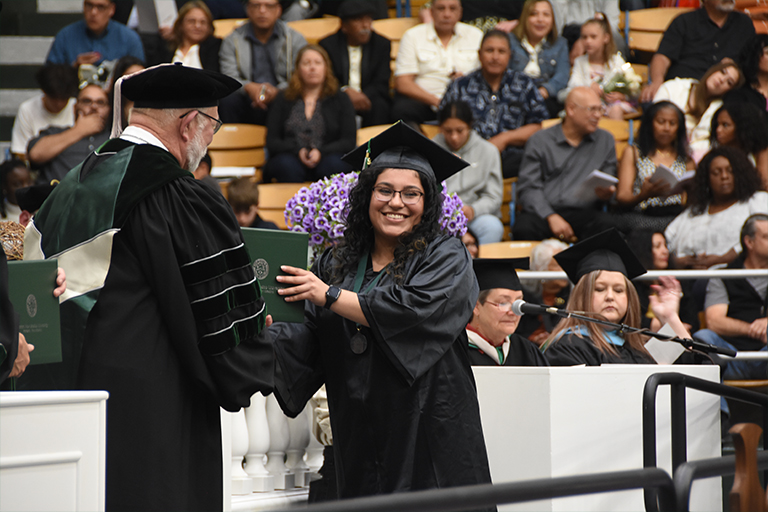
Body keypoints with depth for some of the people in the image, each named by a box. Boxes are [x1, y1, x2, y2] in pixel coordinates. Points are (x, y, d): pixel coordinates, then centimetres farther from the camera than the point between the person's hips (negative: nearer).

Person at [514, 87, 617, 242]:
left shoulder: (605, 140, 20)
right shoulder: (540, 141, 10)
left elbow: (610, 187, 18)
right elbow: (528, 189, 1)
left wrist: (607, 194, -8)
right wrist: (551, 217, -16)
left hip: (583, 212, 1)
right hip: (543, 212, -1)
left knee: (603, 223, -35)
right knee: (524, 228, -35)